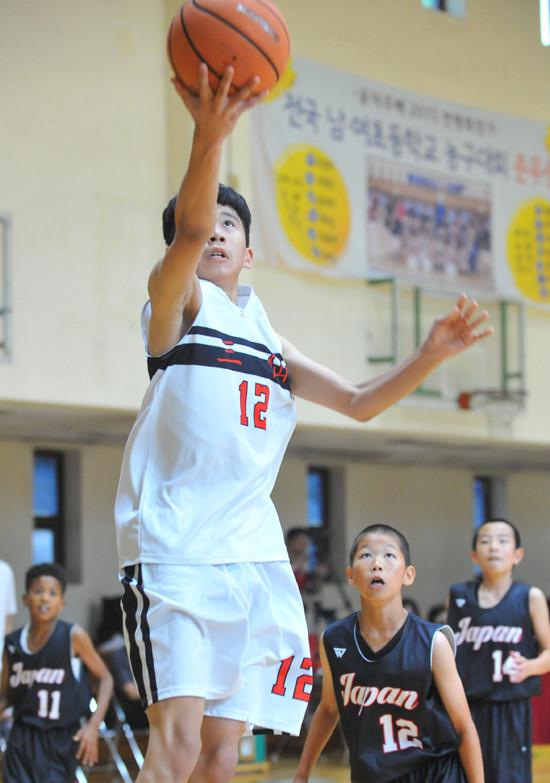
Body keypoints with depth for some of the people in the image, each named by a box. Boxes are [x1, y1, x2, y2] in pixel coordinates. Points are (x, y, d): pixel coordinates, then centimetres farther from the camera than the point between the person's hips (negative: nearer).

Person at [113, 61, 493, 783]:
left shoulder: (267, 339, 23)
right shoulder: (178, 303, 4)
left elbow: (359, 402, 25)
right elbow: (188, 229, -17)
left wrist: (432, 355, 8)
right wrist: (209, 139, -35)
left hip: (253, 554, 6)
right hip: (174, 550, -6)